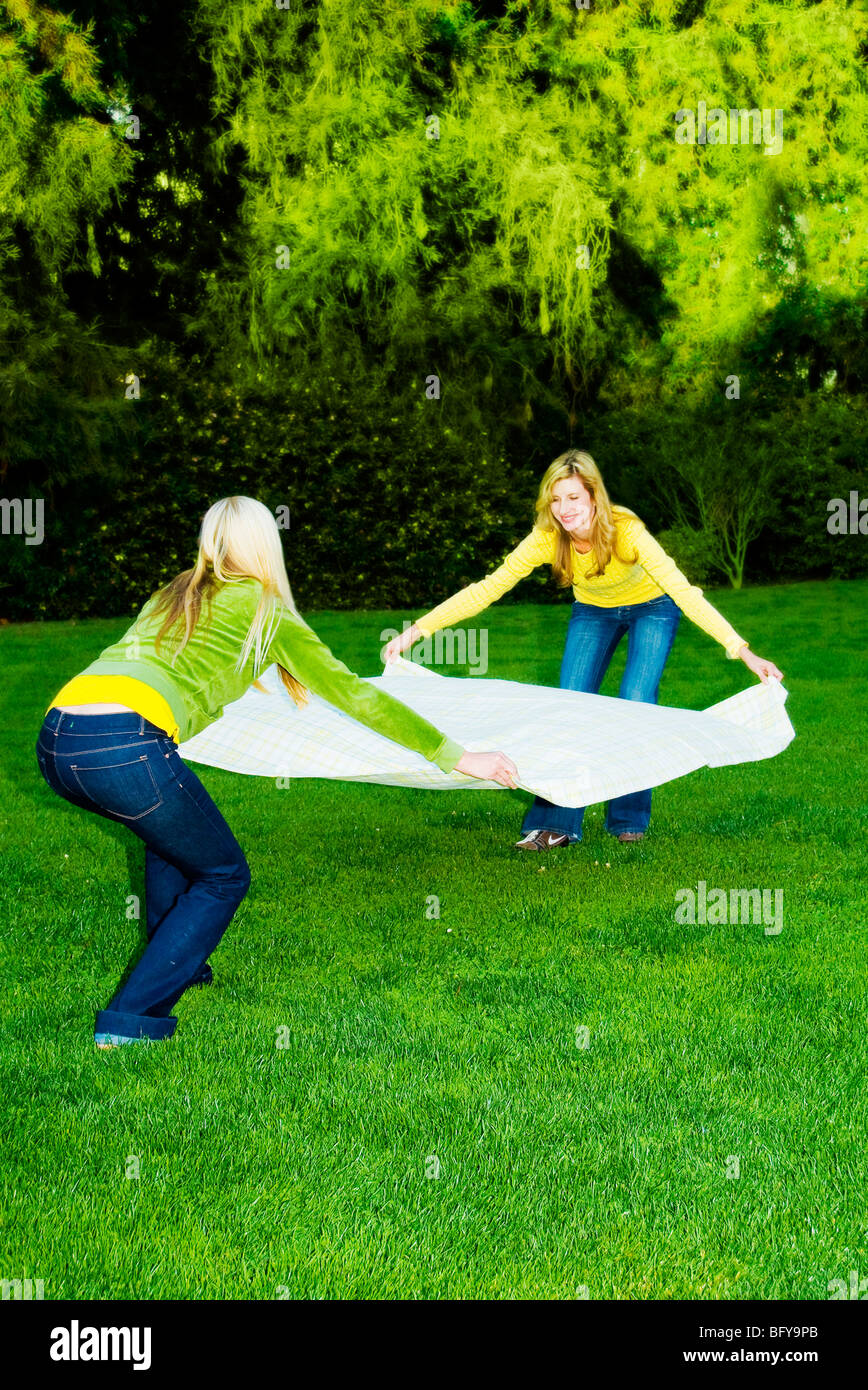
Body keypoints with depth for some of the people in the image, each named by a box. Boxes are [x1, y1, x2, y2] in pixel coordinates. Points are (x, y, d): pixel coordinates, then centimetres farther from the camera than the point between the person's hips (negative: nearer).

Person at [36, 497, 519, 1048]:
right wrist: (457, 757, 15)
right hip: (124, 743, -7)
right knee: (223, 876, 12)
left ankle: (178, 964, 38)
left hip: (54, 736, 7)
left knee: (171, 831, 33)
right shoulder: (264, 607, 12)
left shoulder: (172, 595, 29)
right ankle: (132, 1016, 6)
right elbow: (350, 692, 11)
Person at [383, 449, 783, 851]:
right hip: (593, 610, 3)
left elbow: (684, 592, -41)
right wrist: (417, 630, -33)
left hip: (651, 607, -3)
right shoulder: (547, 538, -28)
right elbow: (487, 588, -26)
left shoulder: (626, 530, -37)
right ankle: (556, 824, -1)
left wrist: (744, 653, -49)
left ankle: (629, 819, 3)